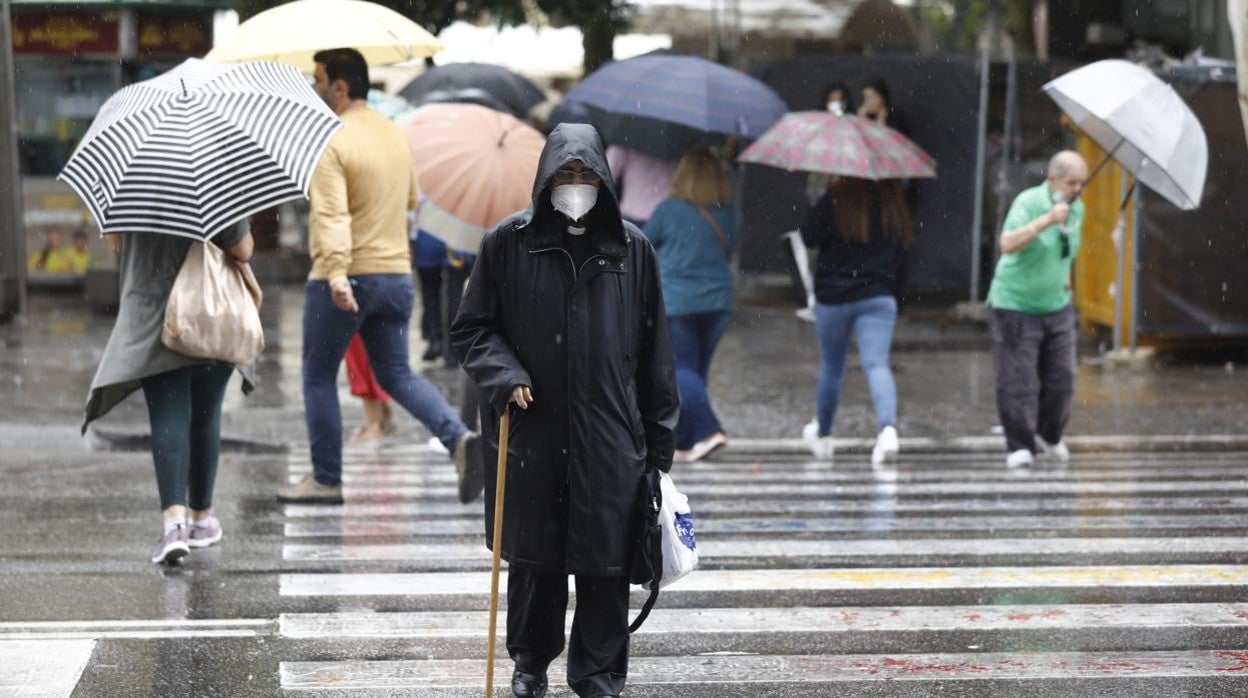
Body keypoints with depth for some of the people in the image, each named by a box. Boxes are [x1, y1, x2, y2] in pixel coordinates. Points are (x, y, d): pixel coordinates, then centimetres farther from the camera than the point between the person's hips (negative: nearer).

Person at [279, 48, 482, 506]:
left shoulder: (331, 143, -14)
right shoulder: (395, 134, 10)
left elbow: (332, 215, -27)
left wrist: (336, 272, -37)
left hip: (343, 281, -7)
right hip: (396, 275, 7)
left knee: (318, 376, 9)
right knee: (396, 375, 13)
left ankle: (326, 480, 14)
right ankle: (458, 437, -10)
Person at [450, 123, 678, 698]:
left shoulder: (631, 248, 4)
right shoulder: (509, 242, 1)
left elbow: (654, 350, 8)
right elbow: (470, 328, 7)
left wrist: (659, 439, 6)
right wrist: (505, 376, -12)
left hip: (609, 437, 0)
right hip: (531, 434, 0)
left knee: (605, 563, 2)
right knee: (534, 558, 8)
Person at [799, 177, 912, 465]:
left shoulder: (835, 199, -12)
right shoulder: (893, 202, 2)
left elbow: (809, 236, -8)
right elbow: (902, 248, 10)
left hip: (833, 298, -1)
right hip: (879, 298, 2)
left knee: (831, 368, 15)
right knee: (877, 364, -8)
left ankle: (822, 436, 33)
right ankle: (888, 428, -33)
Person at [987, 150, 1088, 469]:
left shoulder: (1077, 209, 4)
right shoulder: (1027, 202, -19)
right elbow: (1008, 244, -35)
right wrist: (1047, 220, -40)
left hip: (1057, 306, 6)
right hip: (1015, 305, -6)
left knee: (1061, 377, 8)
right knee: (1018, 380, -5)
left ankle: (1049, 436, 28)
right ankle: (1019, 446, 3)